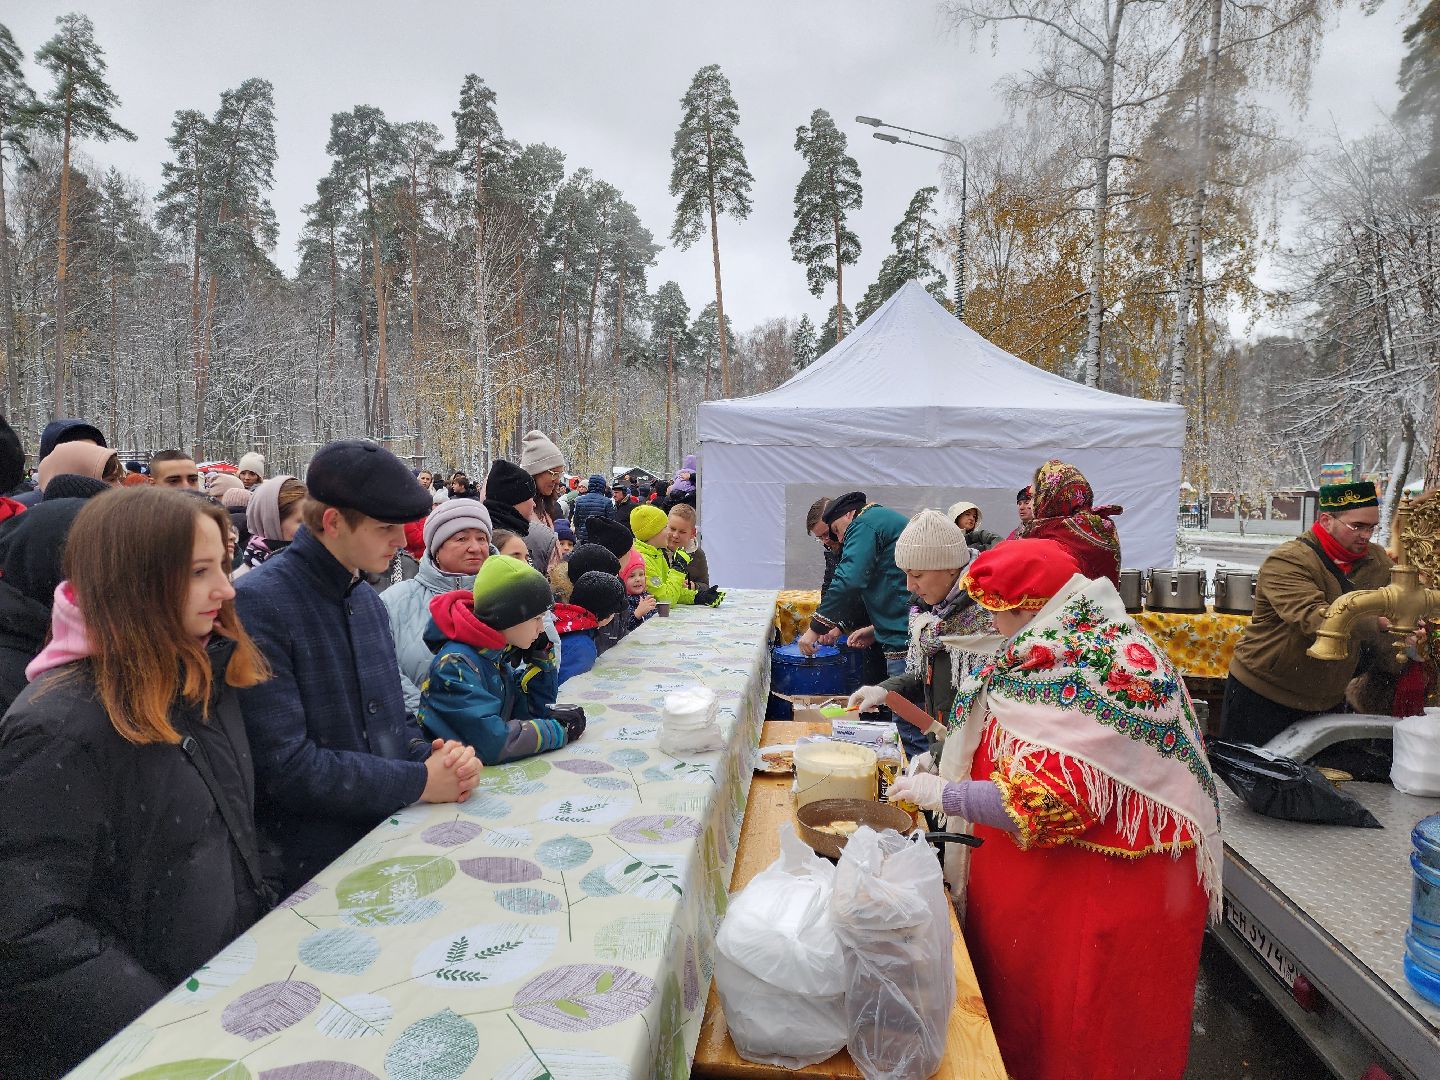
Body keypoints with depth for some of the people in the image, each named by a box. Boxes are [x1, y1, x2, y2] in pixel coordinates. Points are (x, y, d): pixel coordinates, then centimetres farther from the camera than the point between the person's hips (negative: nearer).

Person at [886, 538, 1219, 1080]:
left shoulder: (1100, 666, -25)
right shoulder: (1059, 651, 4)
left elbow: (1054, 798, -29)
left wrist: (944, 793, -21)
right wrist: (942, 764, 4)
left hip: (1104, 888, -9)